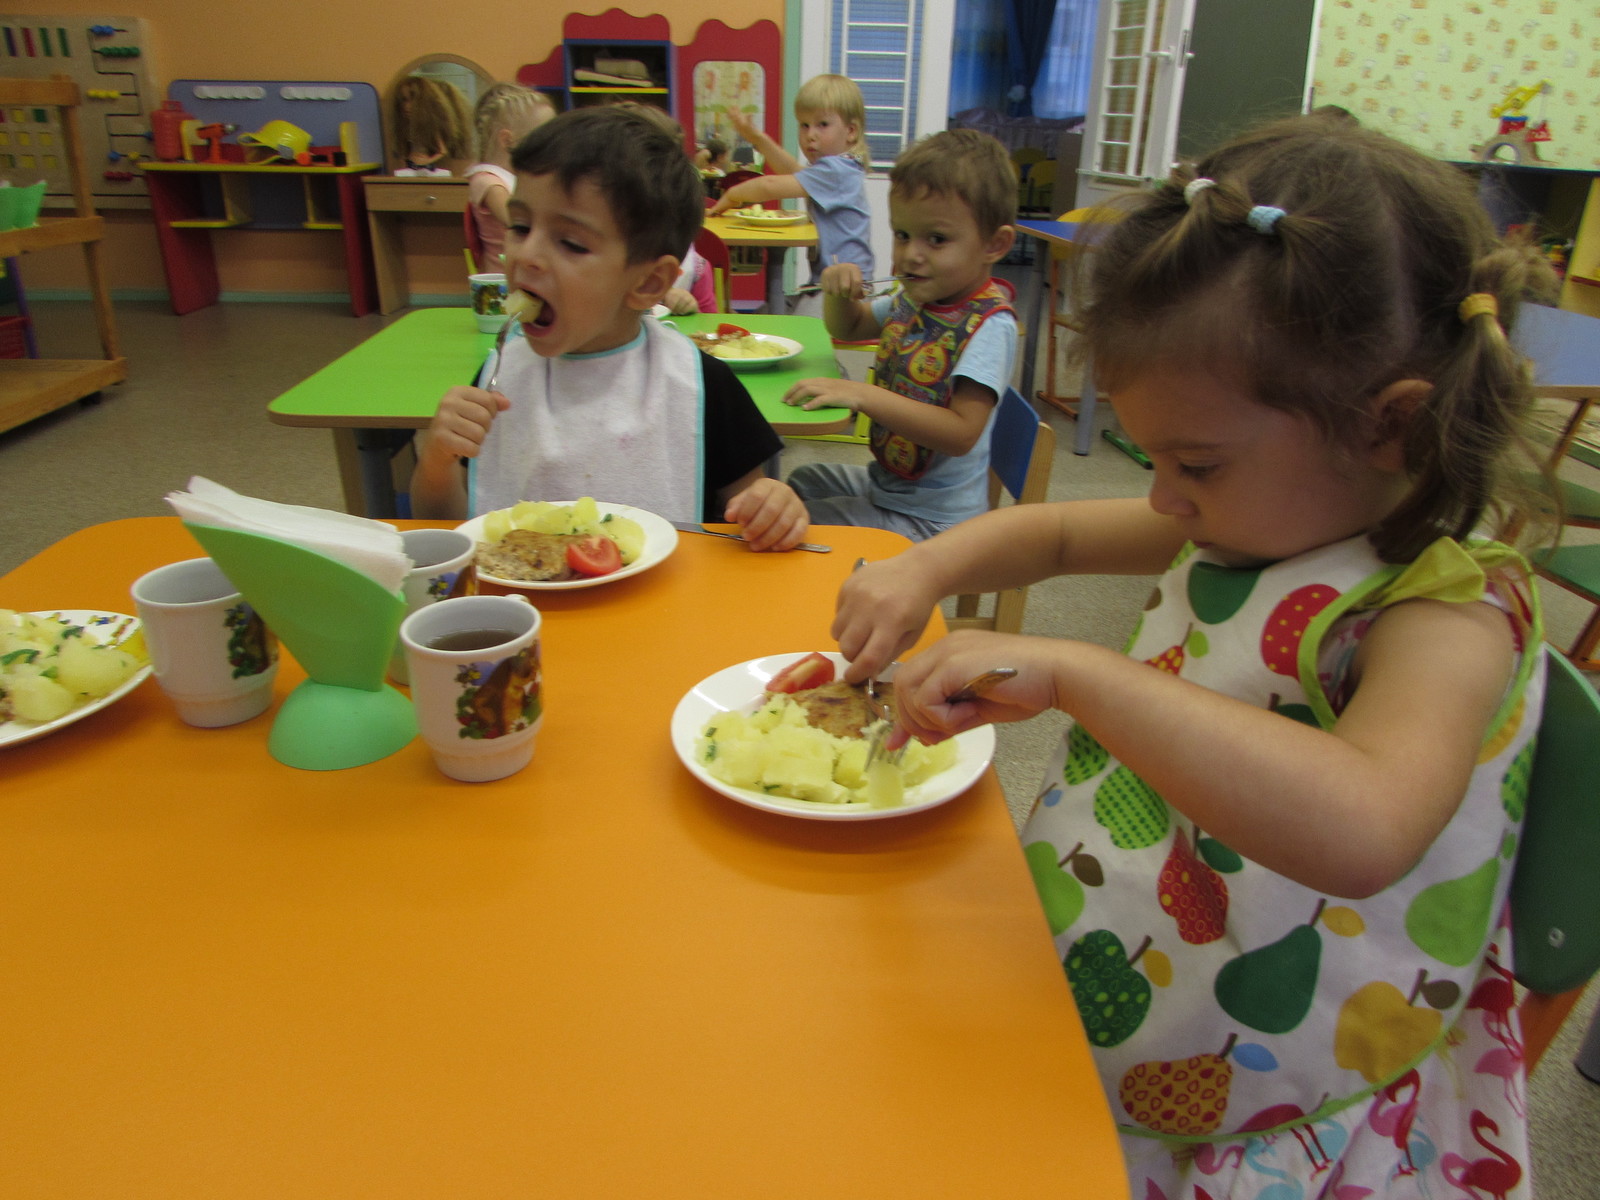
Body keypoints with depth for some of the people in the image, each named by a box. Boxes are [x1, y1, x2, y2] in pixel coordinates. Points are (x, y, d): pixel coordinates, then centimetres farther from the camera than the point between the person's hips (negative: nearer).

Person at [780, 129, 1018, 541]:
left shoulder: (989, 326, -24)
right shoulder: (914, 299, 1)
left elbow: (961, 434, -34)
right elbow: (848, 327, 21)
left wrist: (863, 395, -36)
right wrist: (839, 293, -4)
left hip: (931, 519, -9)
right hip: (886, 482, 9)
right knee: (801, 482, 27)